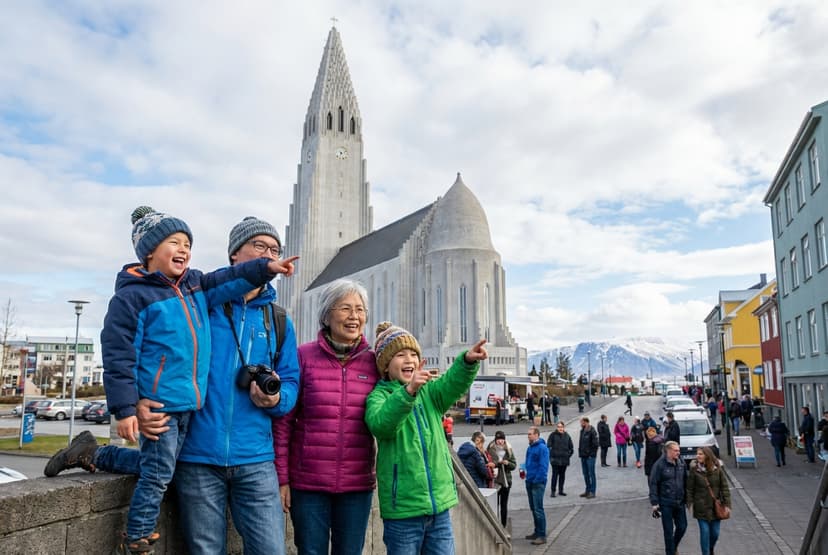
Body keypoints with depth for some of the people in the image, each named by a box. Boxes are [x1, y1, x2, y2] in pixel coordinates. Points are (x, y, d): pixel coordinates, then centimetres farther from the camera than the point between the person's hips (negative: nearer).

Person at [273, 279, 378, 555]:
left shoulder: (374, 361, 2)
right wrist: (282, 478, -4)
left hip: (357, 485, 2)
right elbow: (283, 421, -3)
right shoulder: (304, 356, -5)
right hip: (308, 483, -2)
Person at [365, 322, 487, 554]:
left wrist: (468, 360, -31)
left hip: (440, 502, 4)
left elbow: (453, 384, -10)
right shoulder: (379, 396, -4)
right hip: (402, 509, -4)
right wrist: (408, 391, -40)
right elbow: (381, 425, -25)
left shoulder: (429, 392, 10)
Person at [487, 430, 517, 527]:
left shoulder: (509, 450, 8)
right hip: (495, 481, -4)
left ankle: (503, 526, 21)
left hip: (506, 480, 4)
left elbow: (514, 465, 8)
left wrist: (508, 463, -11)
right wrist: (498, 462, -22)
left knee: (504, 505, 12)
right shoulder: (490, 450, -3)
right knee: (495, 505, -5)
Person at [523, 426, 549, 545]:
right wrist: (527, 474, 10)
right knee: (533, 508, 15)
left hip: (538, 483, -9)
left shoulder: (542, 448, -15)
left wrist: (536, 480, -20)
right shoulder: (530, 447, 11)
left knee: (538, 509, -5)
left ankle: (542, 536, 1)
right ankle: (537, 532, 26)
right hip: (530, 481, 9)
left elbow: (543, 467, -19)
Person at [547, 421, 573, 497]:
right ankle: (553, 491, 2)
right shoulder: (553, 435, -4)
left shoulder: (567, 436, 8)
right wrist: (551, 456, -8)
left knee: (562, 475, 10)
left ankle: (561, 490, 20)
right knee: (555, 475, -4)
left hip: (564, 459, 4)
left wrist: (569, 455, 9)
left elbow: (571, 448, 17)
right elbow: (548, 446, -5)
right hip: (555, 459, -4)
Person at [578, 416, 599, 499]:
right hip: (583, 456, 8)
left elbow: (595, 444, -15)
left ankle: (592, 492, 2)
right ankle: (587, 490, 22)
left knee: (591, 474, -2)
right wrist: (580, 453, 12)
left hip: (590, 456, -8)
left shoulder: (592, 431, -13)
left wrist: (592, 454, -15)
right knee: (585, 474, 13)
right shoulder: (582, 431, 12)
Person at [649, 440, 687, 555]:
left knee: (682, 527, 12)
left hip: (680, 502, 5)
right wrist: (654, 503, -14)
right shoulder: (659, 465, -14)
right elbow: (653, 484, -12)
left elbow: (685, 480, 11)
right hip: (666, 503, -5)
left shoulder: (681, 463, 1)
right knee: (669, 530, 4)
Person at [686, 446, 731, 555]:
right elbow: (690, 488, -4)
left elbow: (724, 487, -1)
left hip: (715, 506, 2)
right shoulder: (694, 469, -8)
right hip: (701, 507, -2)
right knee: (705, 532, -2)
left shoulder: (717, 469, -4)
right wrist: (689, 503, -8)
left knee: (715, 533, 10)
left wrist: (727, 504, -5)